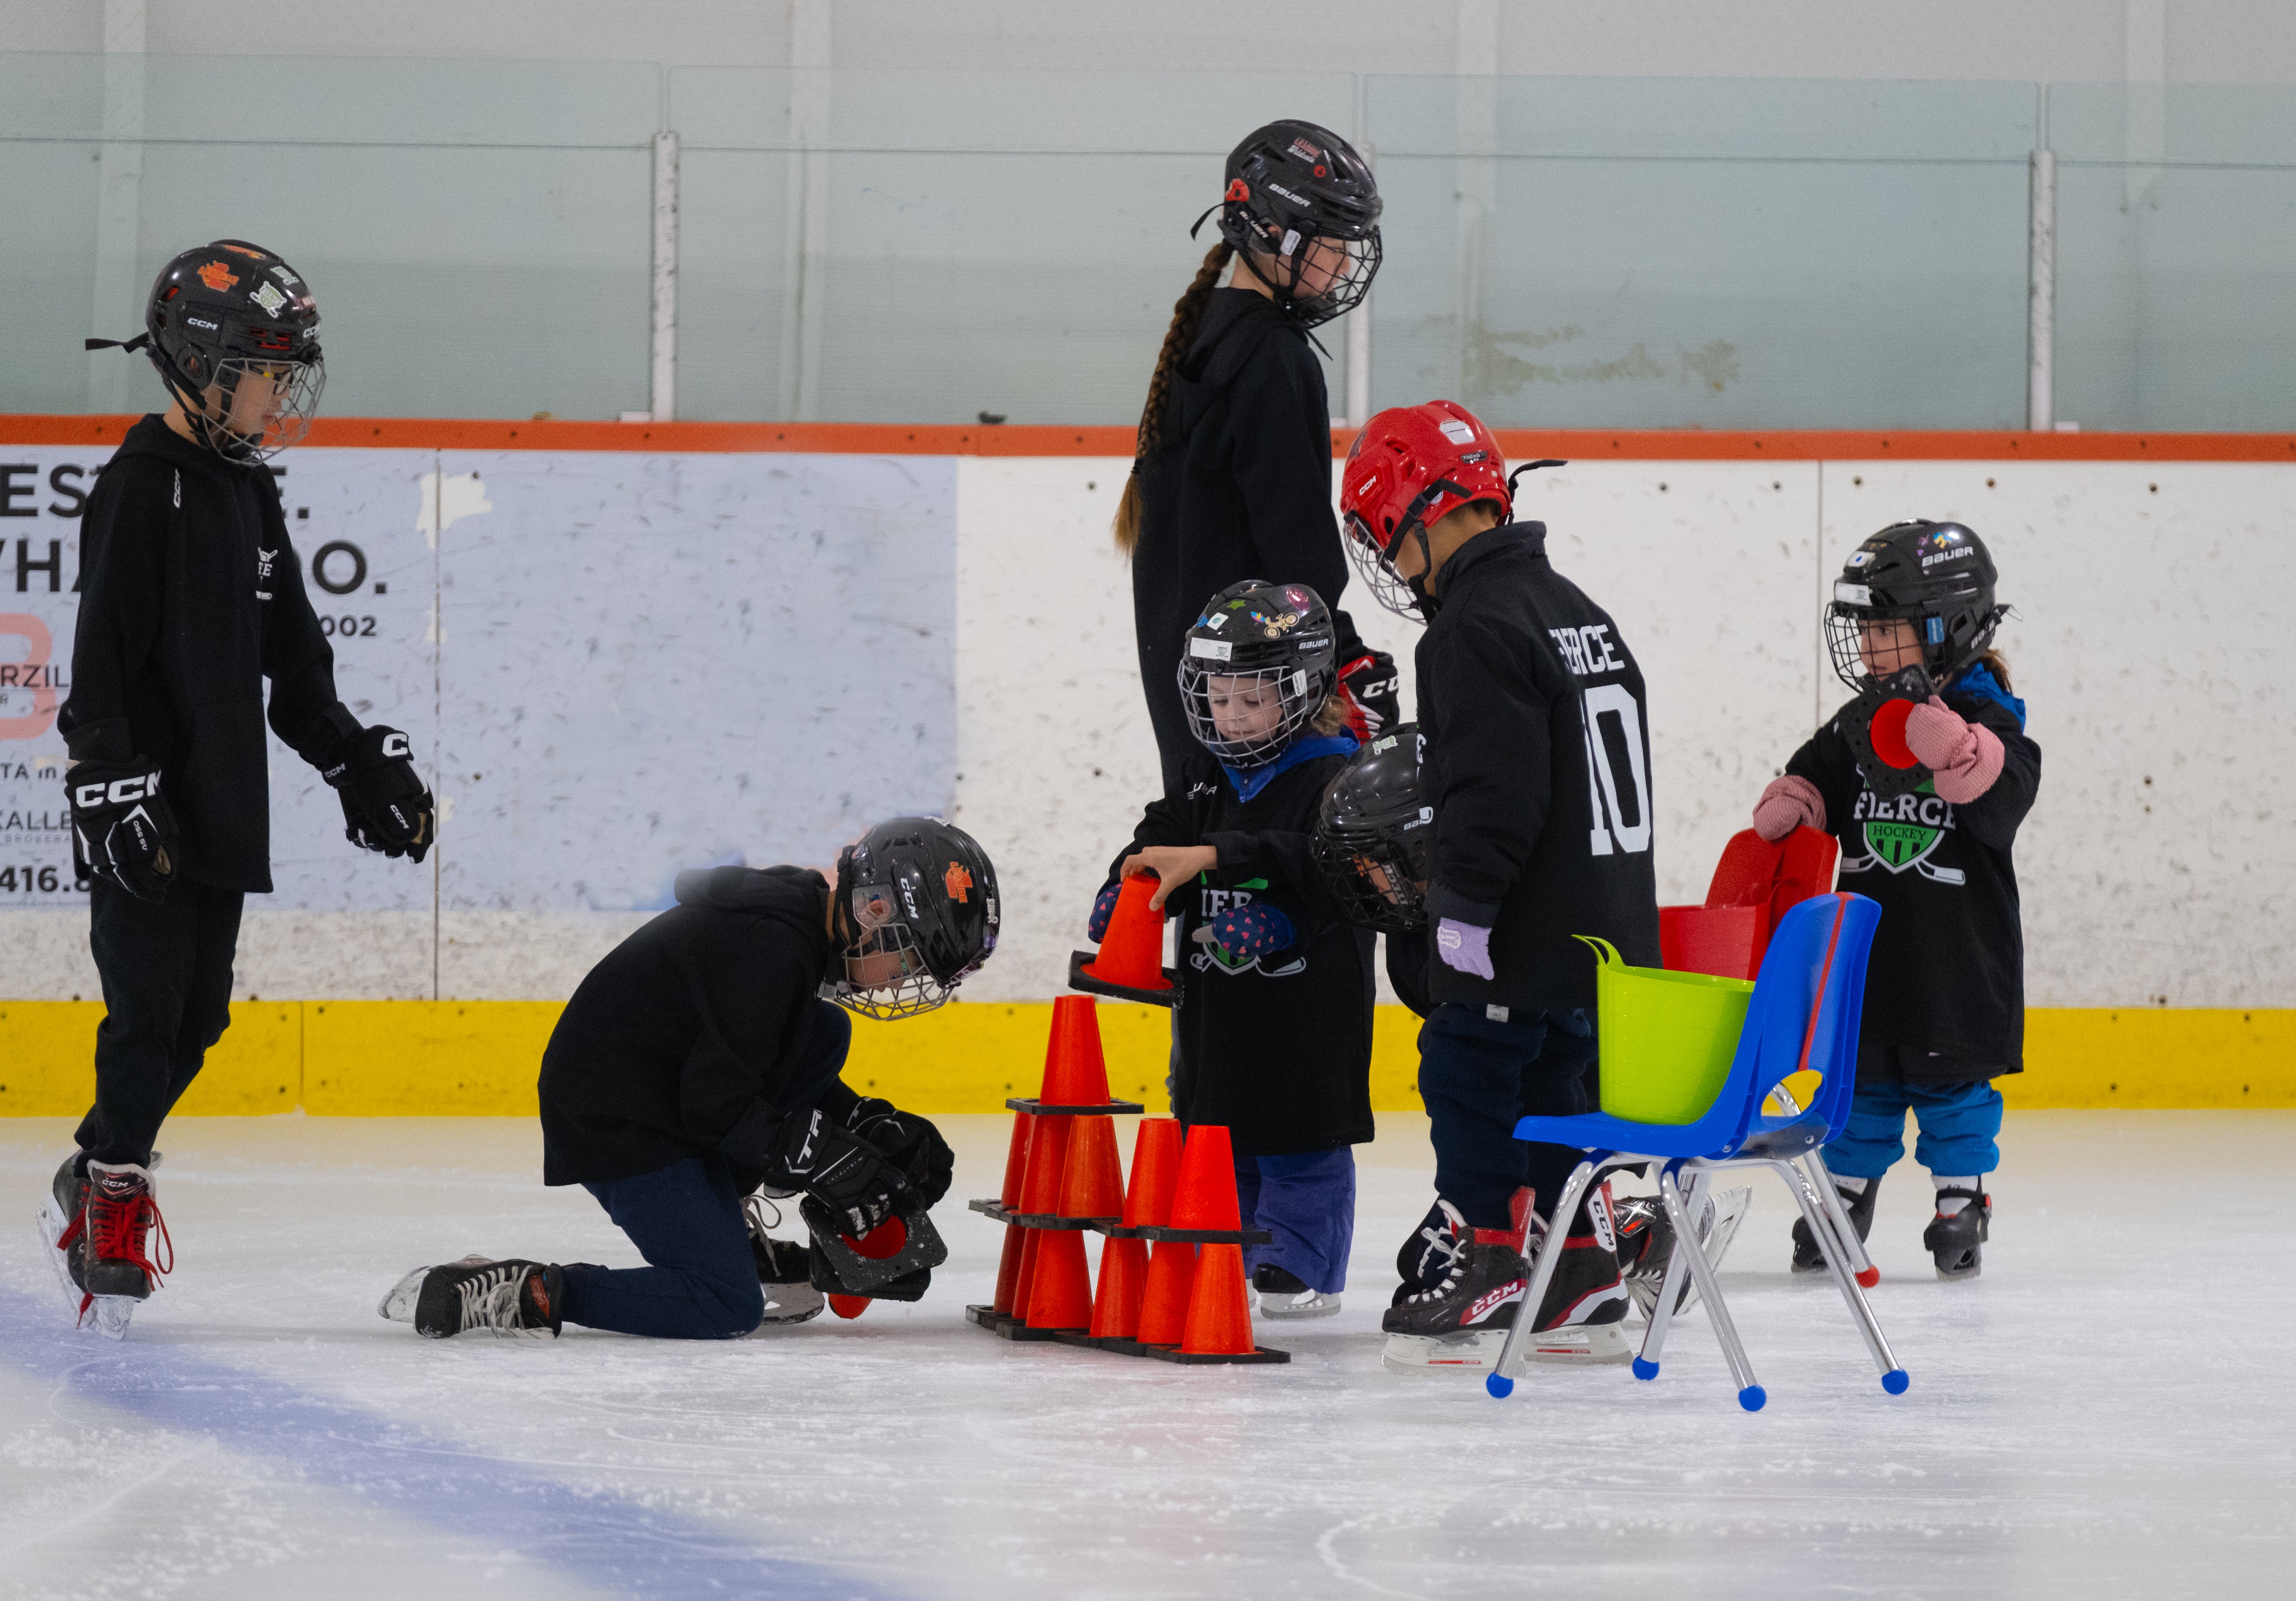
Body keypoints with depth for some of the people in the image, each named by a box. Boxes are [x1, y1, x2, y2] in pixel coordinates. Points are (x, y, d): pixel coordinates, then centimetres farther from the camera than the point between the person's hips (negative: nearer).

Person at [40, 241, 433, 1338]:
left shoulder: (246, 492, 15)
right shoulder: (142, 489, -11)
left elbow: (291, 654, 22)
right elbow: (101, 655, -17)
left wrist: (359, 761, 19)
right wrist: (114, 787, -22)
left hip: (222, 813, 8)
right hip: (145, 817, -8)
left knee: (198, 1019, 9)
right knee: (149, 1008, -8)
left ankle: (94, 1188, 20)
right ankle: (113, 1203, 0)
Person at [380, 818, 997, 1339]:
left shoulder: (802, 912, 7)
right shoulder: (769, 945, -24)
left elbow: (786, 1073, 20)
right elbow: (718, 1106, -22)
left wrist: (873, 1125, 8)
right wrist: (830, 1161, -15)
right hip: (614, 1123, -10)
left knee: (826, 1035, 10)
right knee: (727, 1310, -15)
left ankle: (721, 1232, 13)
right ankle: (519, 1292, -13)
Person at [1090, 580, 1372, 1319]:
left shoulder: (1332, 777, -12)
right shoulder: (1205, 777, 10)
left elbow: (1314, 861, -27)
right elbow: (1161, 838, 4)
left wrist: (1210, 857, -34)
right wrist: (1125, 897, -17)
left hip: (1306, 1001, -6)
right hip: (1214, 1000, 6)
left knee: (1300, 1144, 1)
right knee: (1211, 1129, 13)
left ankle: (1303, 1268, 10)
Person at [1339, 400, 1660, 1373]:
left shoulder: (1476, 629, -17)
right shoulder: (1575, 609, 14)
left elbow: (1493, 800, -23)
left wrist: (1460, 918, -18)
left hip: (1520, 934, -9)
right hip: (1602, 928, 9)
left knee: (1469, 1076, 1)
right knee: (1557, 1084, 16)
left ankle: (1478, 1274, 2)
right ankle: (1583, 1290, 18)